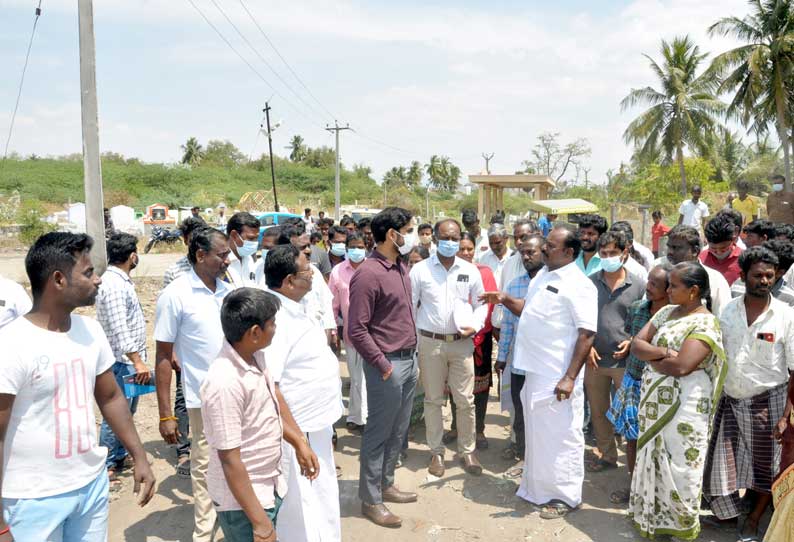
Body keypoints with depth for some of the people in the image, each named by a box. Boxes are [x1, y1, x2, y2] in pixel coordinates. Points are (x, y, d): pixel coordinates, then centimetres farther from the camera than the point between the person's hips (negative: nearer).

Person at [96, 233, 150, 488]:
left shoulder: (121, 280, 12)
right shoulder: (114, 285, -20)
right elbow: (119, 329, -24)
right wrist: (137, 361, -23)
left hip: (130, 359, 10)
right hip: (123, 361, -10)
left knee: (127, 411, 18)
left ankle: (120, 456, 31)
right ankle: (105, 466, 5)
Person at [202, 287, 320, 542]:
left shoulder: (255, 355, -6)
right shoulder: (225, 384, -30)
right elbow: (230, 461, -26)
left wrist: (299, 442, 15)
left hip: (270, 486, 8)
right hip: (243, 500, -8)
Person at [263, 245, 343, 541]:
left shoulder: (294, 309, 6)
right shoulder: (273, 317, -24)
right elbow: (268, 385, -28)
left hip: (317, 425, 10)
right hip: (299, 431, -10)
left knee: (324, 501, 24)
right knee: (302, 508, 7)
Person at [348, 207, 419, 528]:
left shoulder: (400, 267, 9)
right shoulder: (368, 274, -18)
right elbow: (356, 329, -19)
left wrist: (412, 353, 15)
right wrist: (382, 364, -16)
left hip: (409, 360, 8)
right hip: (388, 364, -8)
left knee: (398, 431, 19)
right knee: (378, 433, 5)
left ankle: (385, 484, 36)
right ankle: (370, 500, 21)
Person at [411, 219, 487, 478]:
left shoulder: (470, 270, 4)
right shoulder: (420, 269, -2)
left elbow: (481, 304, 11)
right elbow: (410, 306, 1)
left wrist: (475, 326, -7)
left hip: (462, 342, 1)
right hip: (430, 342, -1)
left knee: (465, 401, 5)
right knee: (433, 400, 8)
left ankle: (467, 451, 22)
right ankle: (437, 452, 23)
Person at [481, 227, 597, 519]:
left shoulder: (578, 285, -15)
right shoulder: (542, 275, 11)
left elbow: (587, 334, -19)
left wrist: (570, 377, -22)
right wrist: (505, 299, 4)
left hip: (557, 377, -9)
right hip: (534, 370, 9)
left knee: (560, 435, 4)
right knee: (538, 433, 20)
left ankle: (564, 495, 20)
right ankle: (539, 487, 36)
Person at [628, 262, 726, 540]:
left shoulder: (705, 324, -15)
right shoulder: (665, 312, 9)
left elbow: (681, 366, -25)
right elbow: (636, 344, 2)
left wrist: (651, 358, -8)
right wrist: (662, 353, -16)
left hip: (683, 407, -7)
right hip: (654, 401, 7)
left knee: (677, 467, 4)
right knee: (653, 461, 16)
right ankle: (652, 515, 34)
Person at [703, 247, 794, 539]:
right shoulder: (729, 310, -1)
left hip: (767, 401, -2)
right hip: (730, 399, 3)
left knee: (765, 466, 12)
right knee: (722, 461, 8)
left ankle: (753, 520, 34)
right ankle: (726, 511, 32)